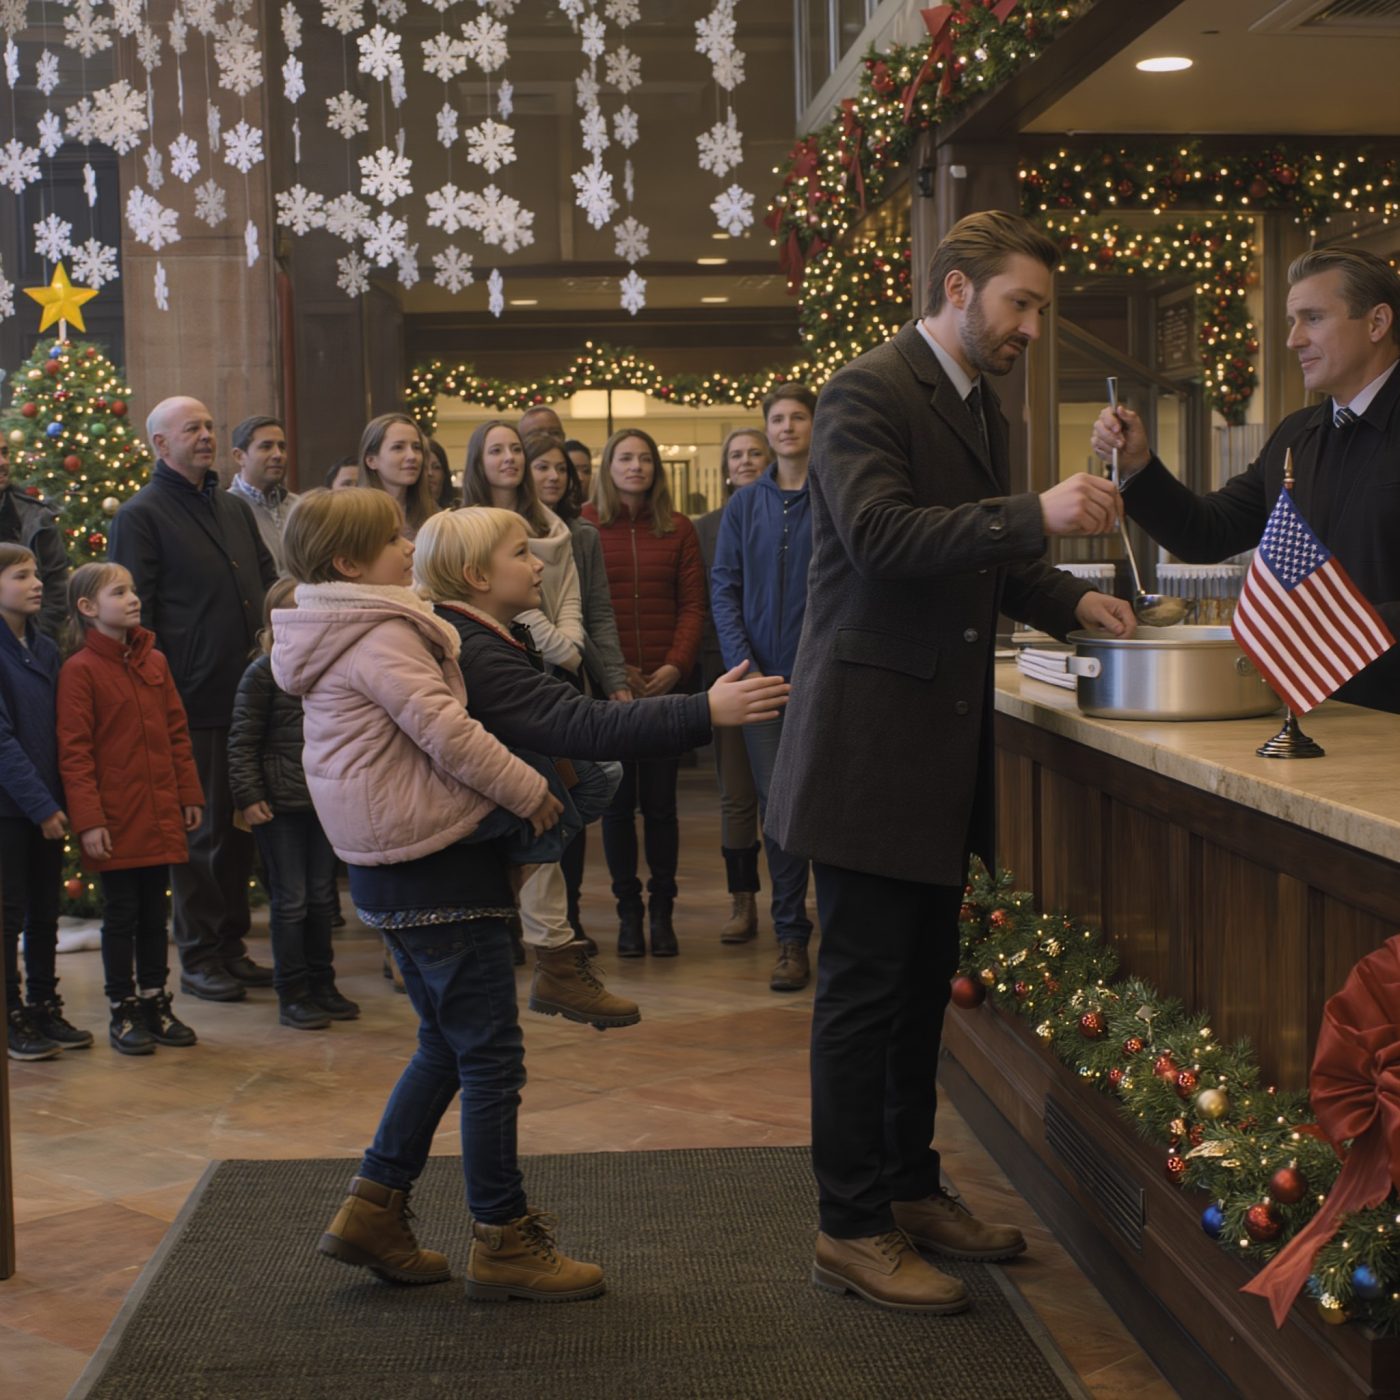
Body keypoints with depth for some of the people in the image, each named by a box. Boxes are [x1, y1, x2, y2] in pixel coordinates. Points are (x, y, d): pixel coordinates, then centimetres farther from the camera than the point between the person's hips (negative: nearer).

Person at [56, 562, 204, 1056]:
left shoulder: (154, 662, 9)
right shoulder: (79, 671, -9)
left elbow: (177, 732, 13)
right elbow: (74, 752, -12)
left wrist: (190, 794, 9)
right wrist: (88, 820, -16)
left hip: (160, 818, 5)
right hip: (115, 821, -5)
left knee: (154, 912, 13)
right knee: (121, 914, 3)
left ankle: (156, 1003, 23)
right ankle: (123, 1012, 15)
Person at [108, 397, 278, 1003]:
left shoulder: (235, 508, 16)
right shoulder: (141, 515, -4)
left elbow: (268, 585, 24)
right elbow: (134, 614, -8)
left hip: (248, 697, 6)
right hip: (192, 703, -6)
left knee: (240, 827, 12)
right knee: (199, 832, 0)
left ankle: (232, 945, 22)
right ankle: (199, 959, 10)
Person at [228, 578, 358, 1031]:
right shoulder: (264, 671, -8)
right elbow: (242, 740, -7)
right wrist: (248, 797, -12)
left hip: (325, 800, 5)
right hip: (279, 805, -5)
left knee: (322, 896, 13)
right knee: (290, 899, 0)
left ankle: (321, 985, 25)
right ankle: (292, 994, 9)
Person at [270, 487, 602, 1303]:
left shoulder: (340, 638, 16)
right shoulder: (381, 636, -15)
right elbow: (446, 733, -21)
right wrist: (530, 791, -11)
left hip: (388, 865, 10)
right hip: (436, 863, -10)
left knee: (447, 1044, 18)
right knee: (491, 1056, -3)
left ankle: (374, 1210, 18)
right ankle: (503, 1241, 4)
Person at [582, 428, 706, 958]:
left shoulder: (677, 529, 7)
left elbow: (693, 604, 5)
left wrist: (676, 665, -8)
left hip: (665, 683, 1)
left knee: (660, 802, 4)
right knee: (617, 803, 4)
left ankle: (662, 911, 13)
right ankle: (628, 911, 14)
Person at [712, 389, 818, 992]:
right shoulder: (745, 506, 9)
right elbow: (723, 588, 7)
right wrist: (745, 666, -5)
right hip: (764, 678, 2)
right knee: (777, 804, 2)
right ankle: (791, 937, 9)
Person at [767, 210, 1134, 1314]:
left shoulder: (982, 410, 17)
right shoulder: (869, 393, -12)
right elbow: (880, 533, -26)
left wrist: (1071, 600, 11)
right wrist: (1036, 516, -30)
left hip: (943, 744, 9)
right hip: (872, 737, -9)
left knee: (922, 983, 16)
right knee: (864, 986, -2)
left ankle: (909, 1187, 29)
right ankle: (853, 1230, 8)